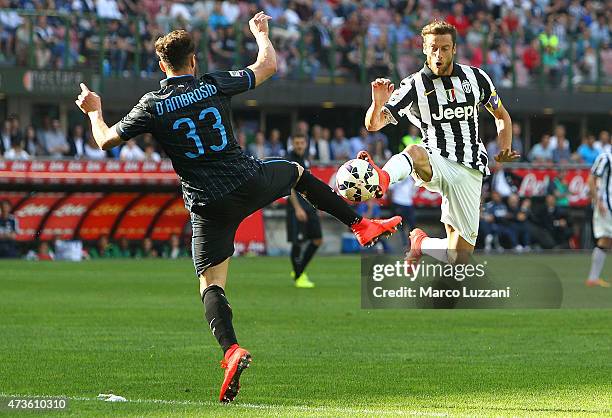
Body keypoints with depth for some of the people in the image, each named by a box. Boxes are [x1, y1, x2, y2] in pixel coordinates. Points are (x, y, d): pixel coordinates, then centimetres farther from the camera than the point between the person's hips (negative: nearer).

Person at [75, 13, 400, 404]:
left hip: (209, 206, -2)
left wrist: (94, 110, 24)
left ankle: (232, 350, -24)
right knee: (297, 171, 33)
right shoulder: (216, 84, -1)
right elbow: (269, 65, 13)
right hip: (251, 183, 2)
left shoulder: (152, 106, -4)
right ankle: (362, 225, 36)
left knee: (211, 284, 1)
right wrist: (261, 32, 33)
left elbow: (107, 140, 4)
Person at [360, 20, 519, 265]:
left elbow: (502, 116, 19)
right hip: (435, 163, -2)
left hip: (468, 170, 2)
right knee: (414, 152, -40)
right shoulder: (414, 86, -4)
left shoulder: (475, 78, 4)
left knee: (459, 258, -3)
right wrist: (378, 104, -34)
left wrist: (505, 150, 1)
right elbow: (373, 125, -12)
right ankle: (383, 179, -72)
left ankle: (421, 242, 29)